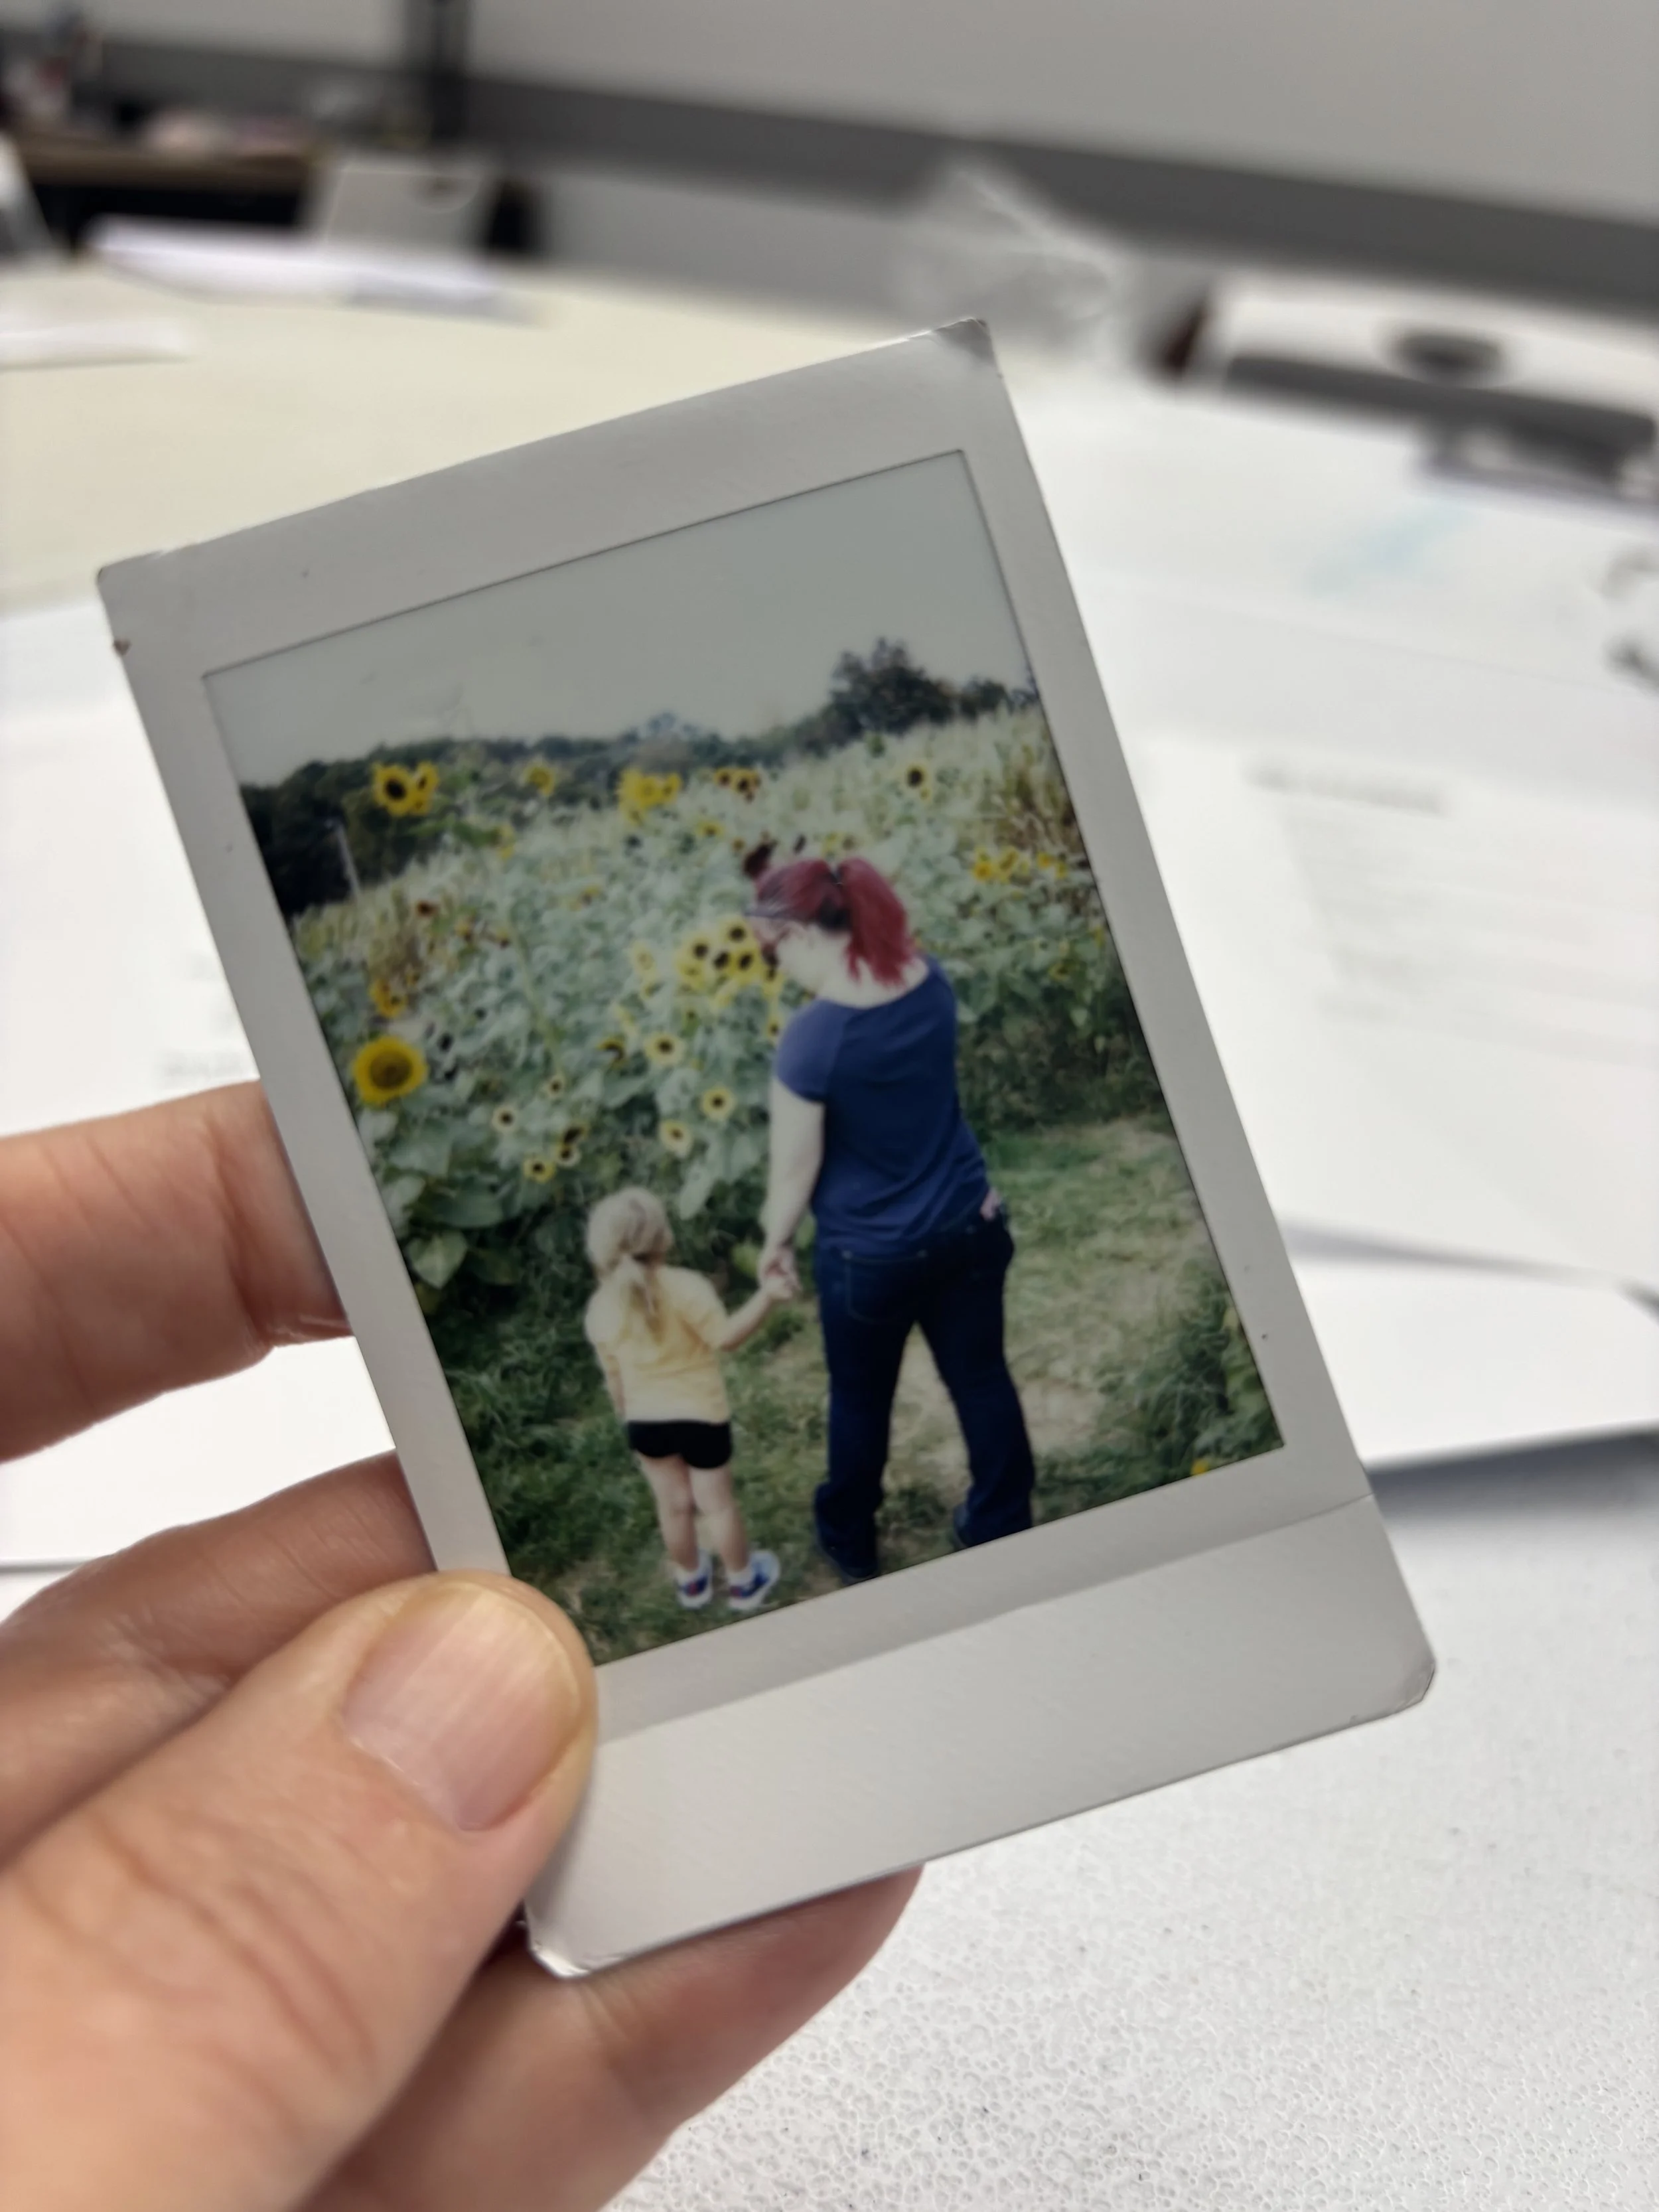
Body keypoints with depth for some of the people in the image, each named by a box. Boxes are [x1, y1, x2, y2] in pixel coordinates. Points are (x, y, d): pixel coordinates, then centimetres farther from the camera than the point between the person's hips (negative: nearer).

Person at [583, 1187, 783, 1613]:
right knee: (717, 1503, 13)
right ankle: (743, 1583, 29)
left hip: (645, 1420, 4)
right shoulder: (685, 1287, -24)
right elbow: (726, 1337, -25)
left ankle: (690, 1581, 38)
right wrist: (767, 1296, -28)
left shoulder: (600, 1308, -8)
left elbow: (613, 1375, 3)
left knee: (674, 1504, 20)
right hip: (701, 1415, -4)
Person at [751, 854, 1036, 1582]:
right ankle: (1003, 1525, 36)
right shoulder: (930, 981, -9)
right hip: (969, 1224, 5)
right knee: (982, 1378, 20)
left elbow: (794, 1168, -16)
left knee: (861, 1399, 18)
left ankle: (850, 1542, 39)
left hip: (870, 1255, -5)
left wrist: (775, 1242, -1)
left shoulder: (811, 1039, -27)